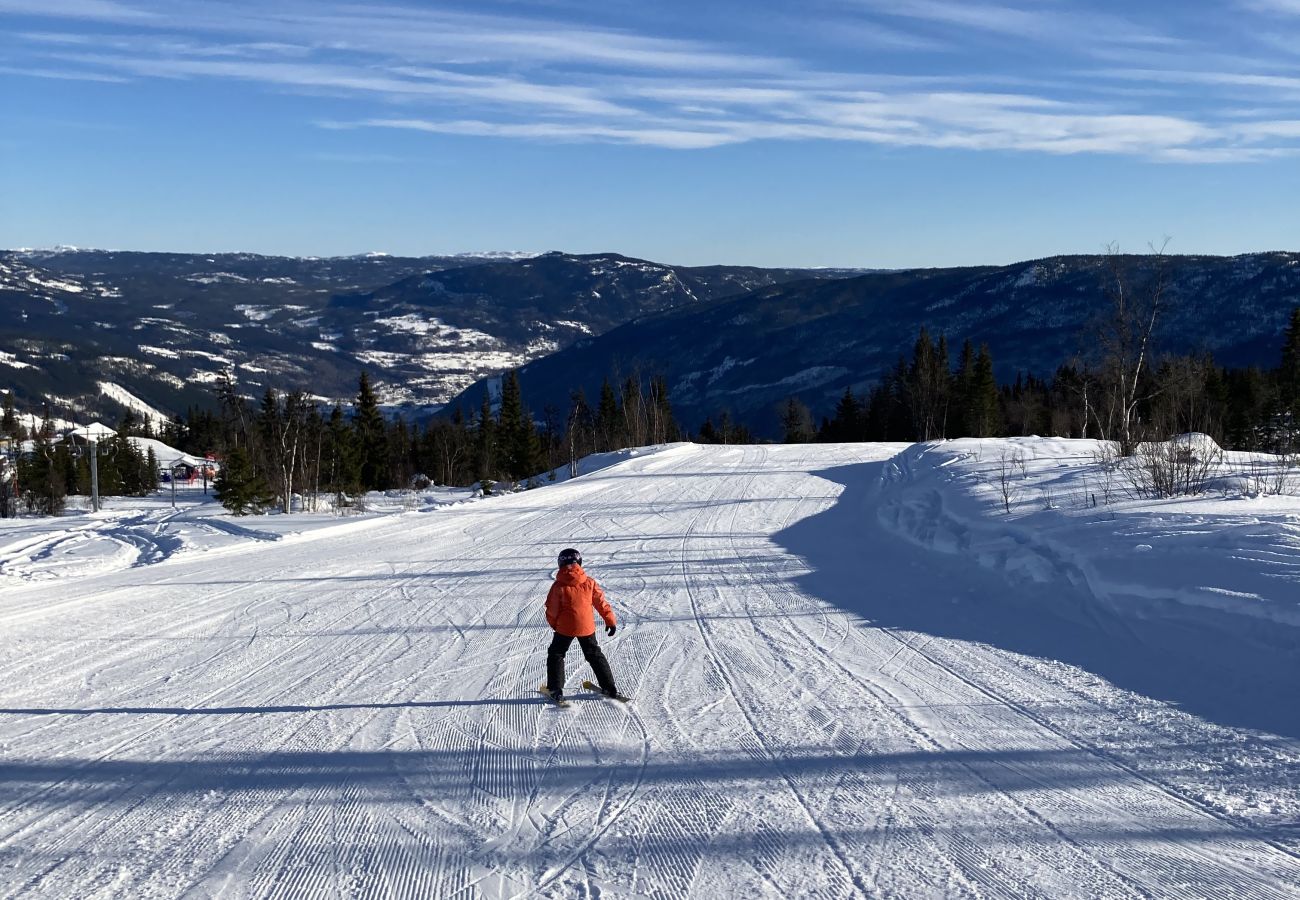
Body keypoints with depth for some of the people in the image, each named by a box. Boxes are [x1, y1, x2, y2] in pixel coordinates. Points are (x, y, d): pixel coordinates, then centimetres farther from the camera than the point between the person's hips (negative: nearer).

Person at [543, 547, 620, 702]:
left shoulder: (559, 586, -11)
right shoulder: (589, 582, -4)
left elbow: (551, 610, -5)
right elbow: (601, 603, 1)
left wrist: (554, 624, 14)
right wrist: (610, 620, 11)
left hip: (565, 627, -3)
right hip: (587, 627, 3)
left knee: (556, 654, 14)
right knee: (595, 655, 19)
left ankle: (556, 690, 6)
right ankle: (609, 687, 18)